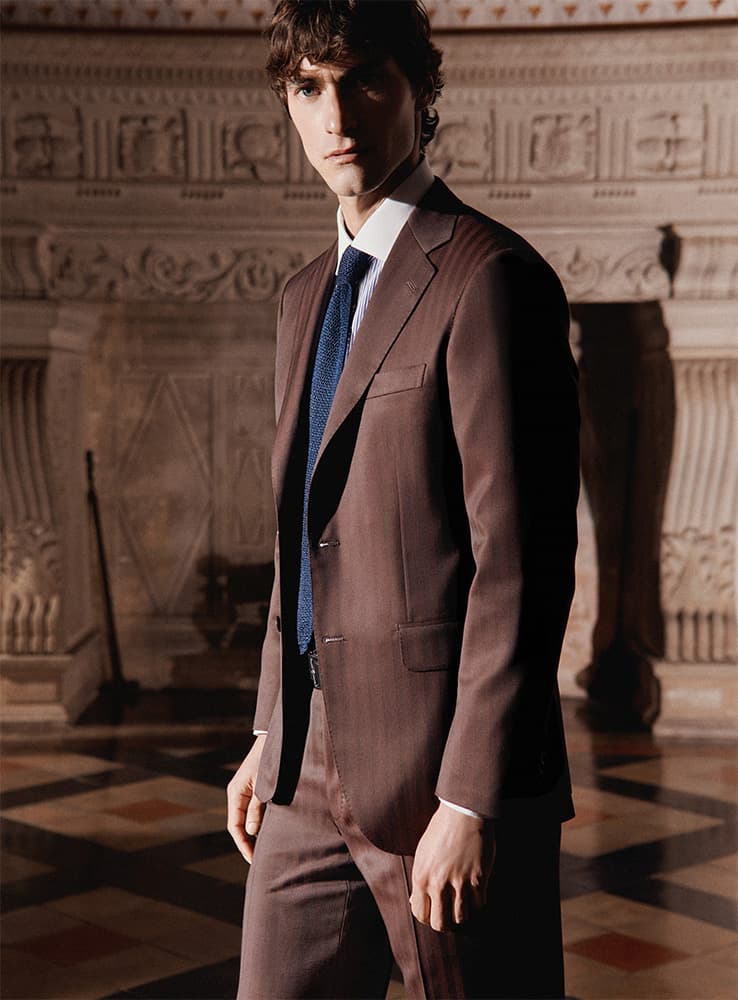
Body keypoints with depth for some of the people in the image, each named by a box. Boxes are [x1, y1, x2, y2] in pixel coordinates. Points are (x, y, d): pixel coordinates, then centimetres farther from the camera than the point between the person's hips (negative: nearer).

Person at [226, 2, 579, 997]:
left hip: (445, 771, -7)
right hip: (312, 771, 7)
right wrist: (270, 737, 17)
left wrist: (471, 803, -18)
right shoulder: (307, 298, 14)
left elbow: (522, 564, -17)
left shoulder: (489, 278, -13)